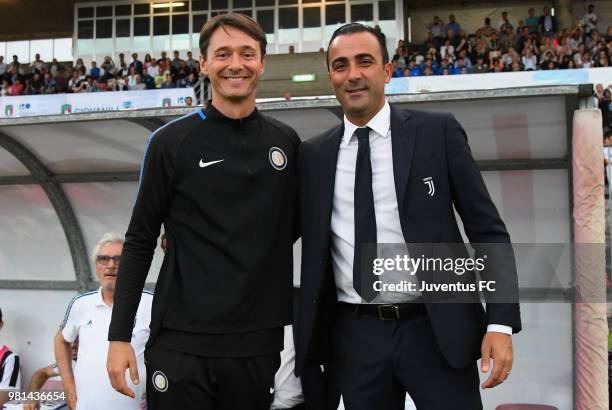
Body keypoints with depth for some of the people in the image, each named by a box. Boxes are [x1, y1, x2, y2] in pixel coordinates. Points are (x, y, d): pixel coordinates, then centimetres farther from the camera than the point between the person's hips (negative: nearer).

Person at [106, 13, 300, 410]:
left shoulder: (287, 142, 5)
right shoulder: (172, 142, -3)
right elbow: (140, 241, -1)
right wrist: (119, 335, -4)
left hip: (259, 342, 3)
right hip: (181, 341, -2)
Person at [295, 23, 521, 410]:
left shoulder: (438, 131, -2)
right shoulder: (313, 154, 5)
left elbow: (488, 230, -2)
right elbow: (307, 242, 12)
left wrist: (501, 323, -11)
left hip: (436, 329, -2)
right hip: (354, 335, 3)